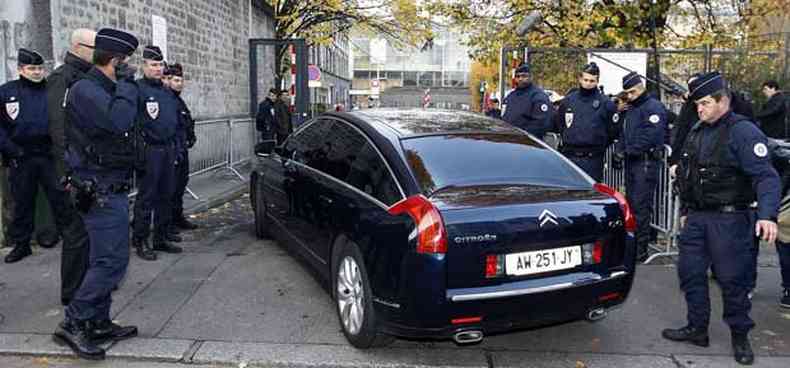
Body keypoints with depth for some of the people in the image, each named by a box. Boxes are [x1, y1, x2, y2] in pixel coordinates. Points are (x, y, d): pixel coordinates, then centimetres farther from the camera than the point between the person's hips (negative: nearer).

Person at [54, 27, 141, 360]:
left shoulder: (102, 89, 14)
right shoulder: (85, 90, -15)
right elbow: (119, 121, -32)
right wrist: (126, 83, -20)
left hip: (108, 189, 10)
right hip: (102, 192, -10)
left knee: (106, 260, 14)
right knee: (112, 261, -8)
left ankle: (98, 323, 23)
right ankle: (72, 324, 2)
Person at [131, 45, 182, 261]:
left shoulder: (168, 93, 18)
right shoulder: (137, 89, -7)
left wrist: (177, 148, 16)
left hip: (168, 149, 8)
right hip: (149, 151, -8)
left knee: (166, 195, 11)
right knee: (146, 197, -3)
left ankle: (161, 238, 21)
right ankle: (141, 242, 5)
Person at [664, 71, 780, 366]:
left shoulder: (743, 132, -13)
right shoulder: (697, 131, 12)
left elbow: (766, 176, -21)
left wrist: (767, 215, -32)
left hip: (729, 219, -7)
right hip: (696, 217, 8)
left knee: (733, 279, 2)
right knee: (690, 272, 11)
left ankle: (740, 337, 19)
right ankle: (697, 328, 25)